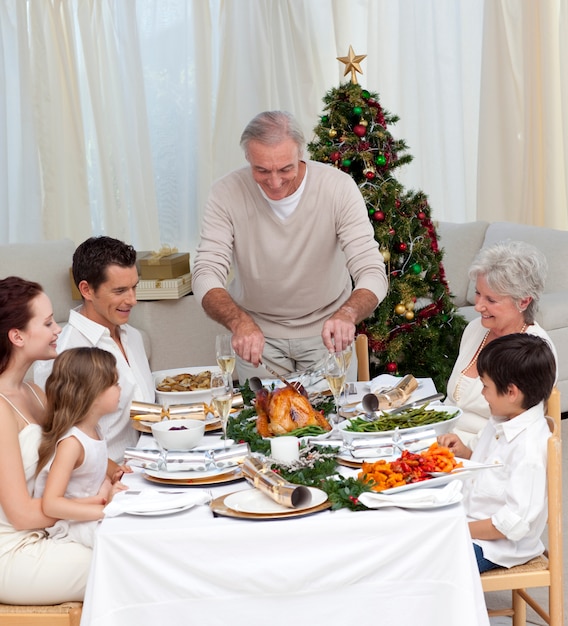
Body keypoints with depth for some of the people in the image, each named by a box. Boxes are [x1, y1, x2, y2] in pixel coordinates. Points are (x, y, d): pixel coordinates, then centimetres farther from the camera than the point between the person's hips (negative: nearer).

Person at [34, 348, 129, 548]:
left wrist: (110, 482, 1)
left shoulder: (94, 430, 6)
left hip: (88, 514, 9)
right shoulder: (71, 442, -22)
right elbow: (51, 504, -29)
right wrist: (105, 510, -30)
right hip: (71, 524, -9)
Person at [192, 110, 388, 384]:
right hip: (258, 332, 0)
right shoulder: (227, 193, -18)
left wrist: (347, 314, -46)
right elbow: (206, 274, -22)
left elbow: (372, 273, -24)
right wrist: (239, 322, -43)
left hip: (326, 331, 0)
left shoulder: (338, 187, -20)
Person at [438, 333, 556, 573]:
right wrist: (464, 453, 5)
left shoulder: (531, 446, -25)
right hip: (470, 521, 10)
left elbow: (517, 521, -26)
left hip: (498, 546, -10)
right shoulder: (500, 423, 5)